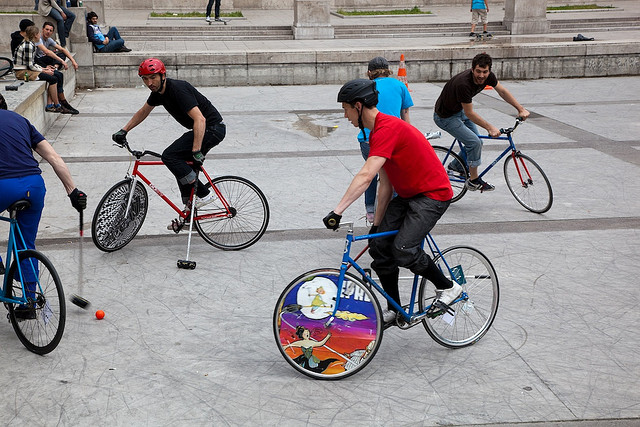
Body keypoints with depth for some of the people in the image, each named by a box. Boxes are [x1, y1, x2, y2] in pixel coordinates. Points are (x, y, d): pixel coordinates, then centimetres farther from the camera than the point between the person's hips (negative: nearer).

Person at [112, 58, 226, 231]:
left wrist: (196, 151, -37)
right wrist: (124, 131, 23)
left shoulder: (178, 89, -23)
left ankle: (204, 194, -12)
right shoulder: (158, 92, 6)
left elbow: (200, 119, -32)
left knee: (170, 156, -17)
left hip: (212, 128, -10)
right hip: (203, 130, 10)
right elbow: (143, 111, 26)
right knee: (183, 170, 13)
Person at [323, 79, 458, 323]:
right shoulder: (377, 132, 9)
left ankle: (449, 287, 1)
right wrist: (377, 224, 10)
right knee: (380, 247, 0)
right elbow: (385, 184, 11)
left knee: (403, 249, -22)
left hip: (433, 194, -10)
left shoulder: (388, 129, -23)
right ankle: (394, 310, 13)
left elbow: (365, 176, -34)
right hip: (407, 194, 10)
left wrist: (337, 211, -38)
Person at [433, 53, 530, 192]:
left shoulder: (488, 76, -16)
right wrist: (489, 127, -29)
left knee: (476, 143, 10)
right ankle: (473, 180, 1)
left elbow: (502, 91, -1)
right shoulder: (463, 84, -38)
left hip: (460, 111, 8)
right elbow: (469, 114, -29)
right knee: (474, 143, -15)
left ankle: (455, 166, 33)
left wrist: (521, 109, -8)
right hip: (445, 116, -8)